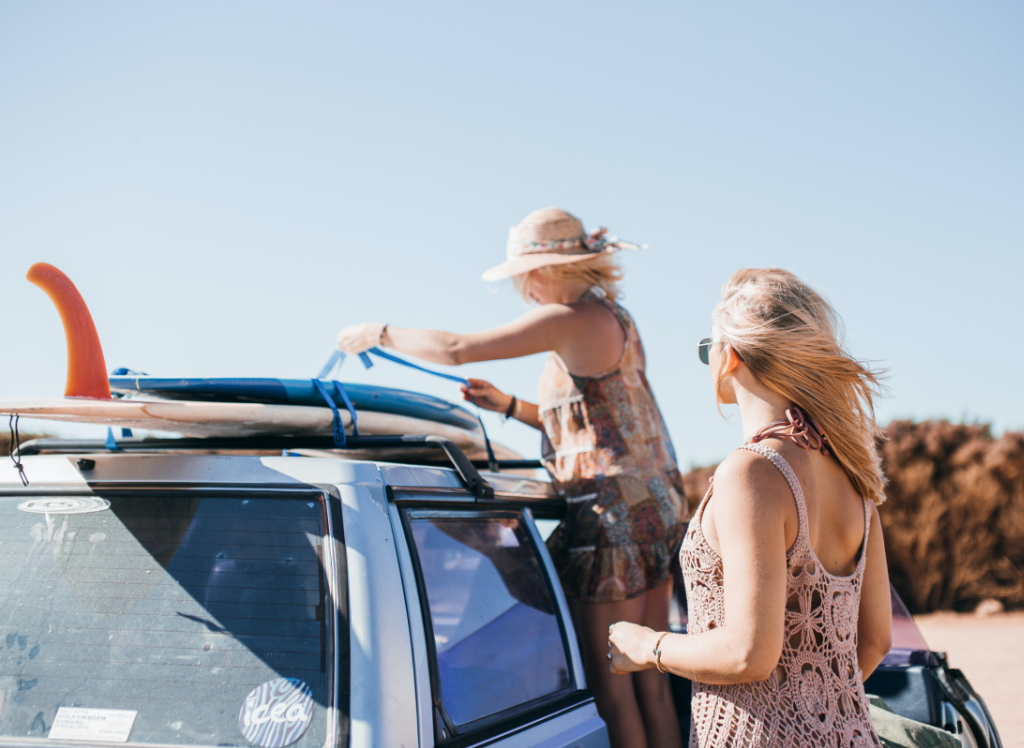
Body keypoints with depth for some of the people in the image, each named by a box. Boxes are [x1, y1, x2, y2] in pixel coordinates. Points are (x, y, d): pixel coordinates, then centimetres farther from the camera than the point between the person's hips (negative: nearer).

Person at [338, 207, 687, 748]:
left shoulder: (573, 319, -13)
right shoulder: (613, 317, 16)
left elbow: (455, 349, -15)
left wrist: (378, 334, 0)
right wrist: (508, 405, 17)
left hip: (616, 514, -10)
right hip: (657, 507, 10)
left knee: (611, 688, -2)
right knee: (649, 683, 13)